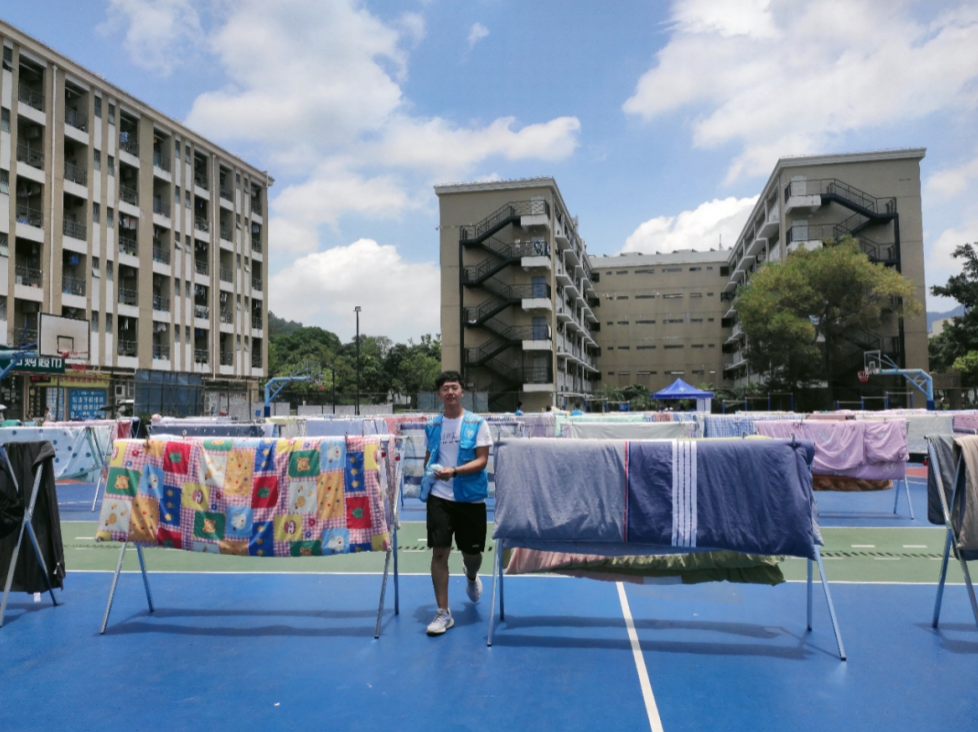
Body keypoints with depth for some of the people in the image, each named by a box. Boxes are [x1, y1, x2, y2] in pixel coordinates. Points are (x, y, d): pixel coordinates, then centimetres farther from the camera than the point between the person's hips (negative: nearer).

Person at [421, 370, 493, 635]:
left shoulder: (477, 423, -5)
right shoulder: (432, 426, 5)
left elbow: (482, 460, -12)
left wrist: (454, 471, -24)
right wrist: (427, 480, 2)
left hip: (471, 498, -1)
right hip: (440, 497, 1)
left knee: (472, 553, 10)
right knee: (439, 552, -4)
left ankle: (471, 577, 48)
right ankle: (443, 612, 8)